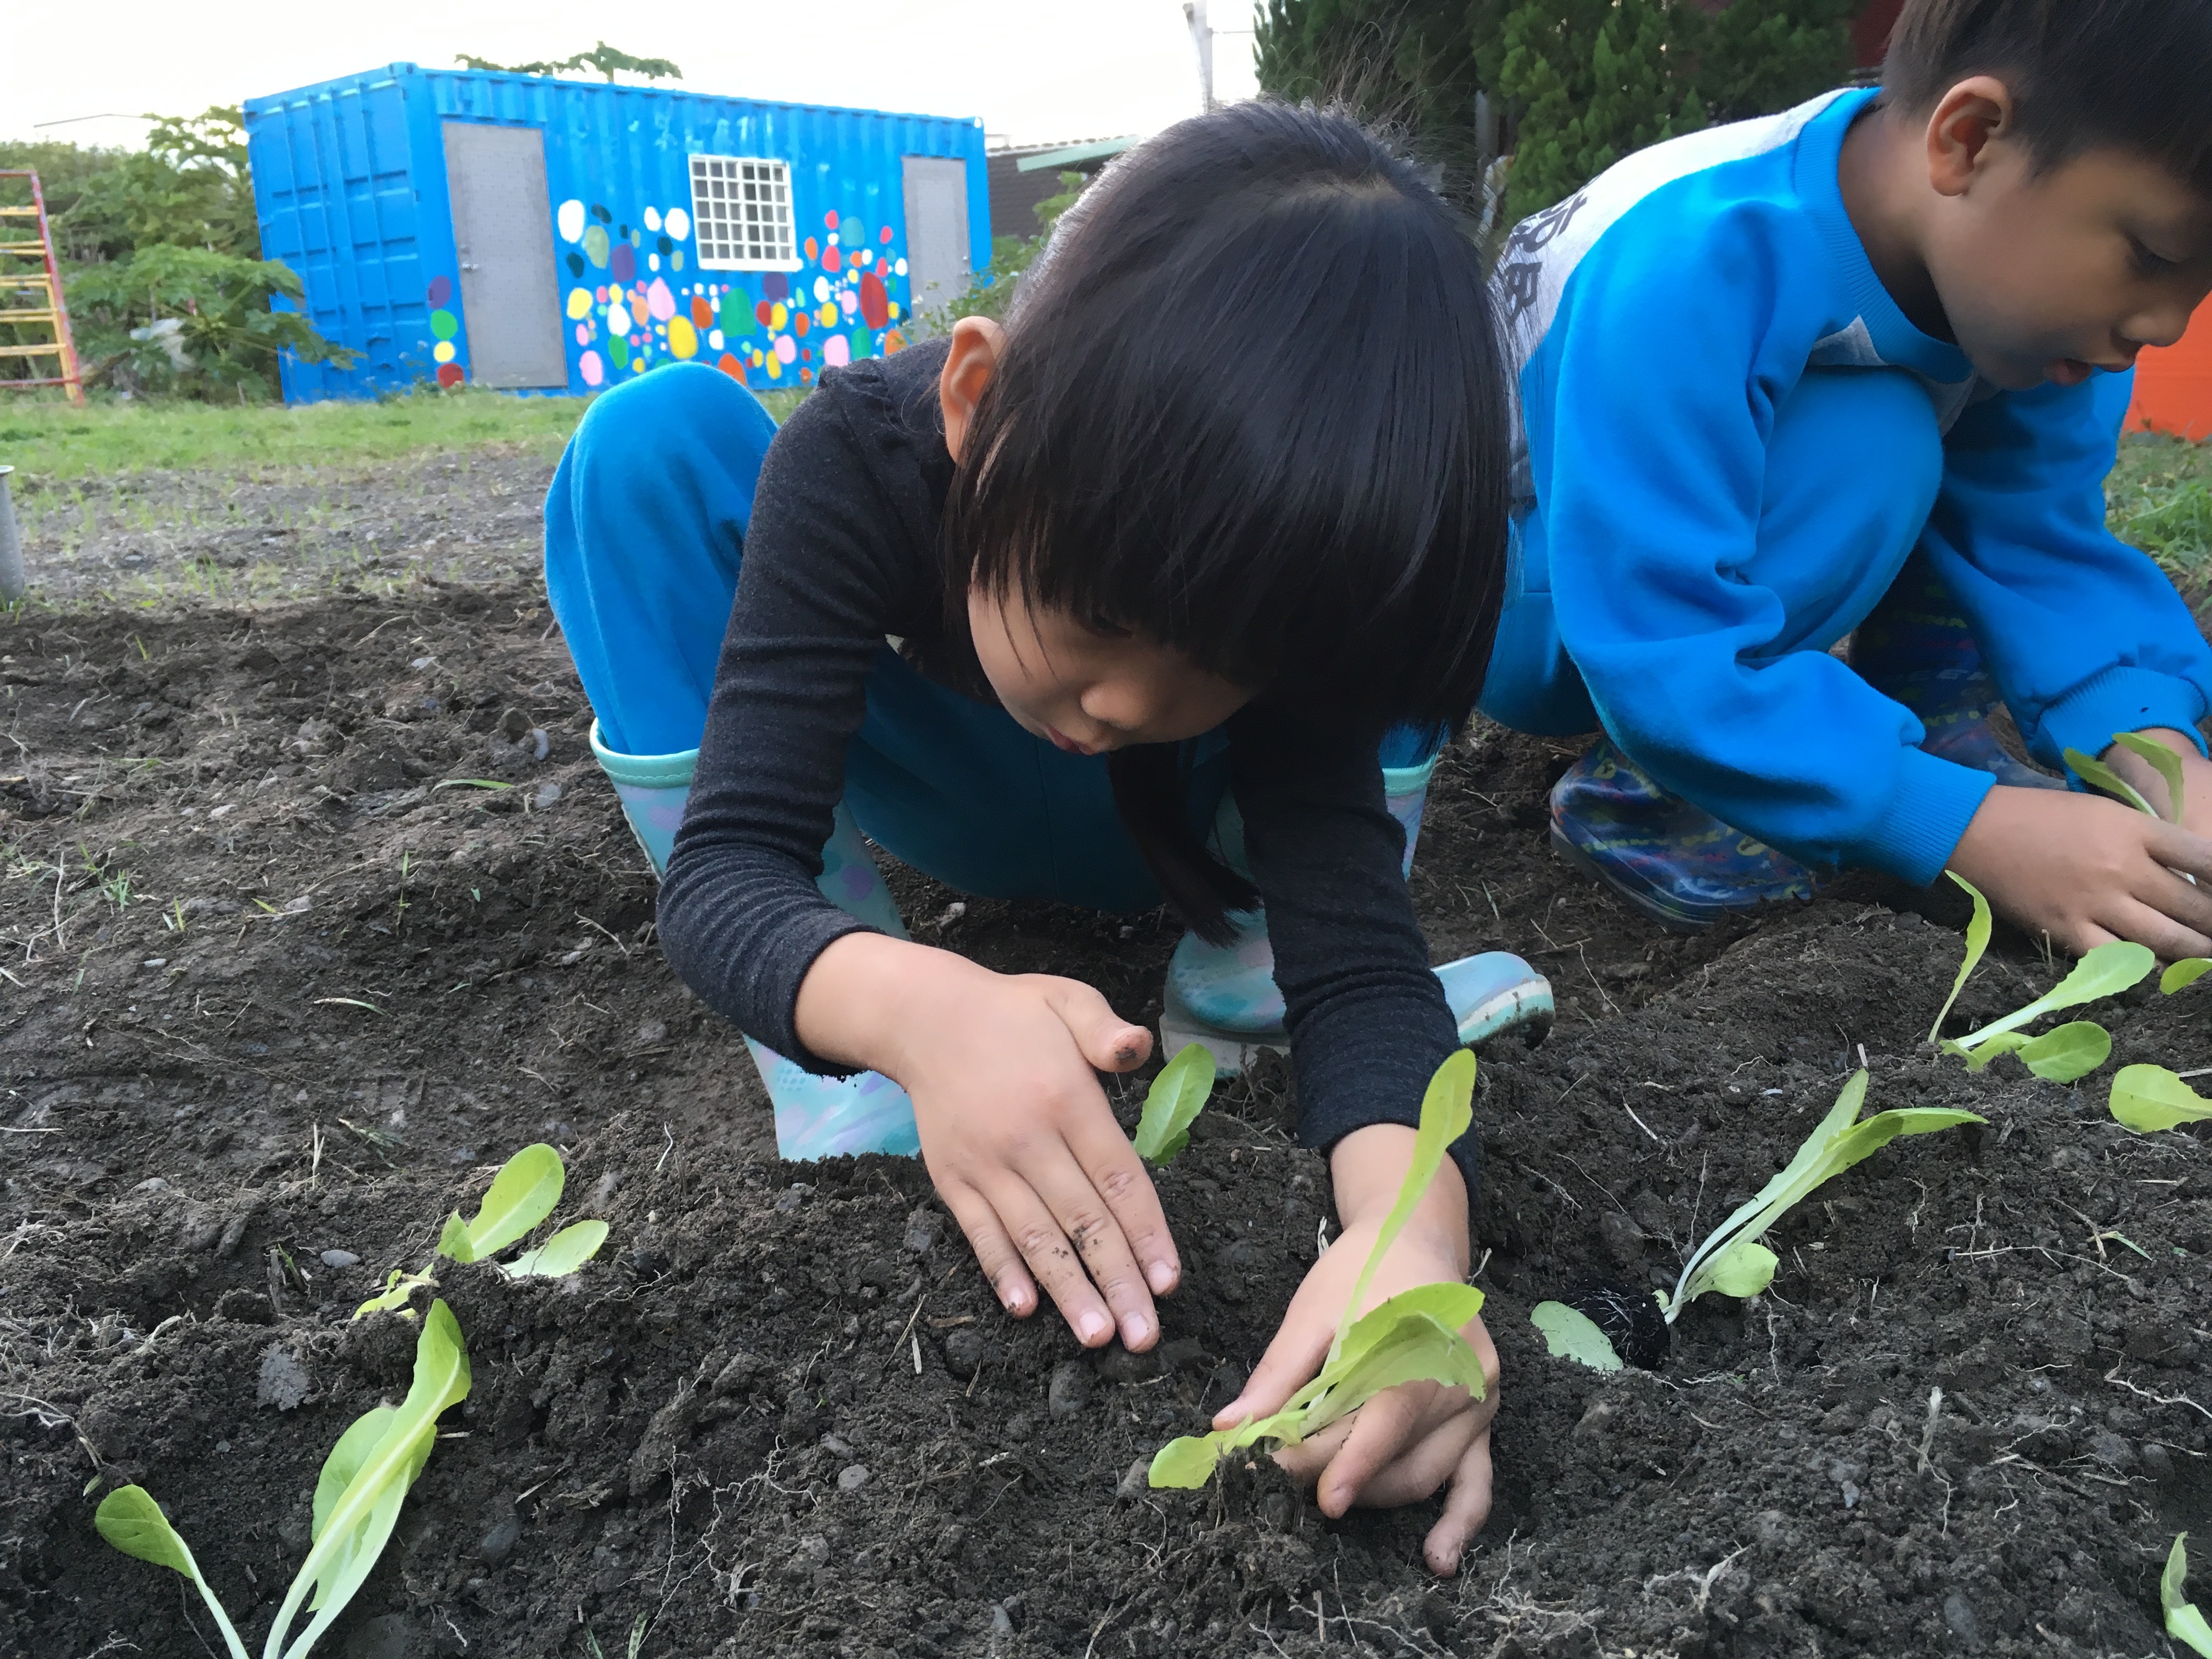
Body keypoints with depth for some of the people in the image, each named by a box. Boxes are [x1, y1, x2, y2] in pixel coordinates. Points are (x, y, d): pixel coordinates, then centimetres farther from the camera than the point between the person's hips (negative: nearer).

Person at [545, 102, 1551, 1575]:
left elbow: (1355, 948, -36)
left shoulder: (1303, 558, -31)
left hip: (1187, 831, 1)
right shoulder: (863, 458, -34)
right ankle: (848, 1087, -24)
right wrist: (914, 1010, -61)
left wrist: (1410, 1217, -56)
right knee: (653, 445, -26)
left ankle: (1240, 981, -15)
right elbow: (724, 868, -40)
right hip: (960, 808, 0)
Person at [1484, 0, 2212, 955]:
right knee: (1867, 449, -30)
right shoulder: (1687, 278, -36)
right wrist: (1971, 829, -38)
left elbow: (2038, 537, -9)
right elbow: (1663, 658, -38)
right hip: (1539, 606, -6)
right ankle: (1640, 789, -18)